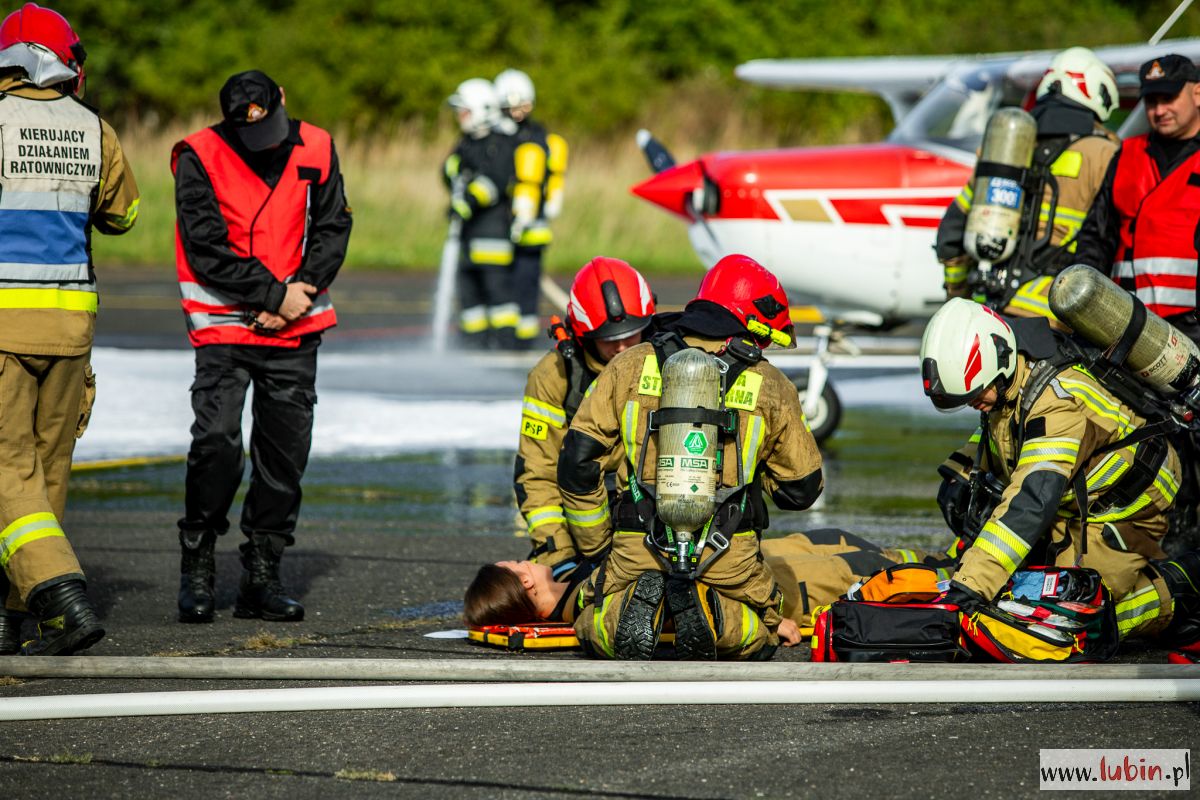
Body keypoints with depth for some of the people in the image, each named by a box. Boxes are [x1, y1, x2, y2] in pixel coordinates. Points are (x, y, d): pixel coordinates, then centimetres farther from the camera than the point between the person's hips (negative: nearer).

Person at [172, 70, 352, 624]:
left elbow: (332, 228, 4)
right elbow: (207, 248, -14)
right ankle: (196, 568, 0)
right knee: (217, 441, -15)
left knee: (286, 449, 4)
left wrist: (302, 292, -10)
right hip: (224, 325, -4)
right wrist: (275, 294, -14)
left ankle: (260, 576, 13)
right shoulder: (200, 158, -11)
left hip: (295, 329, 4)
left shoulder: (315, 150, 1)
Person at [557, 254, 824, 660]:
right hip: (729, 554, 0)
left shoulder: (630, 366, 9)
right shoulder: (770, 386, 7)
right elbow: (802, 488, 14)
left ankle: (636, 607, -12)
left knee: (596, 630, 25)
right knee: (758, 637, 25)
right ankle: (712, 612, -10)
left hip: (638, 550, 1)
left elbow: (578, 462, 5)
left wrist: (595, 547, 16)